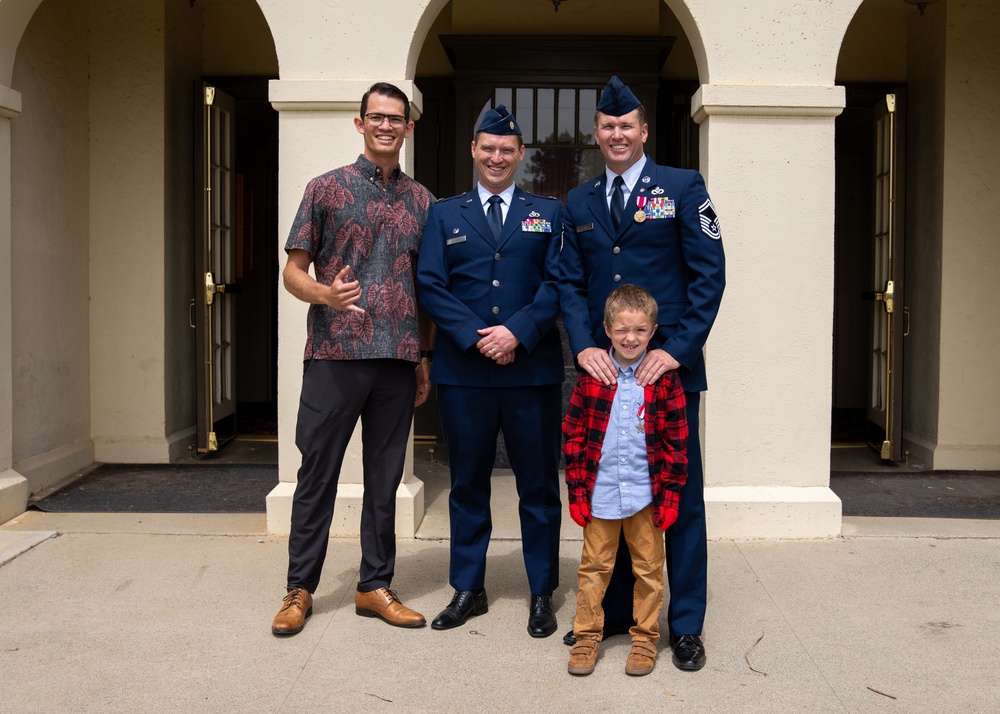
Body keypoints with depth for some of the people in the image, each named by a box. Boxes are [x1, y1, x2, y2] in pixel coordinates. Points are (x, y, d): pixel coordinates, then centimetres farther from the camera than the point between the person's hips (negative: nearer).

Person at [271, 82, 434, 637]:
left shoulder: (420, 200, 12)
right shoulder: (326, 189, 2)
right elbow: (293, 271, 1)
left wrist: (426, 357, 11)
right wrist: (325, 293, -20)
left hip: (398, 361, 3)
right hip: (335, 356, -3)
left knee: (385, 477, 9)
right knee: (317, 475, 3)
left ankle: (375, 587, 21)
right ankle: (299, 589, 15)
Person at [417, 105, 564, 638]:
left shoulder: (548, 214, 11)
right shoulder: (444, 215, 11)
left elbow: (557, 283, 0)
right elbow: (430, 286, 1)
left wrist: (518, 332, -14)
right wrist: (476, 337, -12)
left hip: (532, 369, 0)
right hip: (463, 372, 1)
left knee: (539, 485, 5)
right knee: (467, 484, 9)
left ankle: (542, 594, 18)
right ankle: (468, 589, 22)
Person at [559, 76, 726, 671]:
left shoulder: (683, 187, 2)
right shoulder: (579, 203, 13)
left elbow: (709, 275, -4)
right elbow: (571, 283, 9)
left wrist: (677, 349, -14)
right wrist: (584, 346, -8)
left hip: (669, 368, -4)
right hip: (604, 369, 4)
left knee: (680, 494, 3)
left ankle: (686, 625, 13)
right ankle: (614, 611, 24)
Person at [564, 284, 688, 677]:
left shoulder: (664, 379, -3)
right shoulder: (591, 376, -1)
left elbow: (676, 442, -1)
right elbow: (573, 435, 1)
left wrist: (669, 493, -4)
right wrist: (577, 491, -2)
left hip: (645, 493, 0)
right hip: (599, 493, 1)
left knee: (648, 569, 11)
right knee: (593, 566, 10)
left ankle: (645, 638, 26)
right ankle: (587, 636, 24)